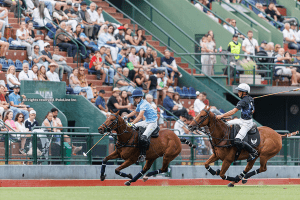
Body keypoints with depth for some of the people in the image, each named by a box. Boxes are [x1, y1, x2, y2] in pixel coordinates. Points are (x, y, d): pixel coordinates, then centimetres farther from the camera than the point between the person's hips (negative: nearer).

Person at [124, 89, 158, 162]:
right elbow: (135, 112, 31)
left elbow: (140, 116, -34)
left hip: (152, 123, -10)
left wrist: (132, 123, -40)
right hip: (146, 122, 10)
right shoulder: (140, 104, 10)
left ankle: (143, 155, -20)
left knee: (143, 138, -28)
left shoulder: (144, 104, -21)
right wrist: (126, 117, 25)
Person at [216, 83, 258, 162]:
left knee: (237, 141, -22)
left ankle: (253, 152, -8)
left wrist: (222, 116, -26)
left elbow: (233, 111, -28)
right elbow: (253, 111, 21)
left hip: (246, 124, -10)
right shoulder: (251, 99, 7)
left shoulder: (243, 101, -22)